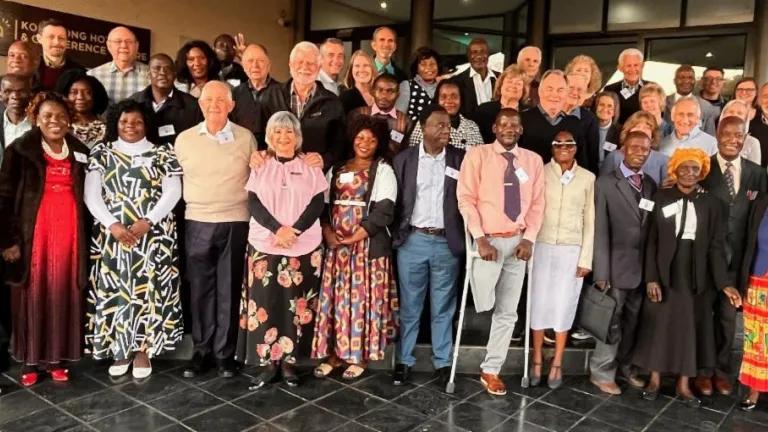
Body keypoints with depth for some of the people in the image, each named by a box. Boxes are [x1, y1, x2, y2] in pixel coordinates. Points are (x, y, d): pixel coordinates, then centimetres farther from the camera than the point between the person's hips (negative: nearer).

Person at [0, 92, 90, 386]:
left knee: (63, 294, 6)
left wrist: (87, 236, 6)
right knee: (32, 295, 4)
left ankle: (57, 357, 17)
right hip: (33, 233, -2)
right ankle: (30, 359, 16)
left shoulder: (80, 152, 9)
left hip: (68, 232, 2)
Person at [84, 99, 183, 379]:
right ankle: (120, 350, 17)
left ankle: (143, 350, 11)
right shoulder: (101, 153, 9)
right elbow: (91, 194, 1)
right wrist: (112, 224, -13)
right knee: (115, 289, 3)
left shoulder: (162, 154, 5)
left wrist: (146, 221, -14)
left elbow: (173, 192, -3)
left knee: (148, 289, -1)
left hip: (154, 235, -1)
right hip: (112, 235, 2)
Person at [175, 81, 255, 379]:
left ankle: (224, 353, 16)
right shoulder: (184, 139, 5)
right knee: (200, 289, 7)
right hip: (197, 223, 2)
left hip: (235, 223, -1)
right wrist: (192, 206, 10)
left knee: (229, 291, 5)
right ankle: (201, 350, 20)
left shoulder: (246, 138, 1)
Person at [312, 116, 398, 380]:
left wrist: (354, 237, -15)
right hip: (335, 244, 5)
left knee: (363, 299, -1)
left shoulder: (383, 170, 2)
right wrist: (327, 232, -8)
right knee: (333, 297, 6)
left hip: (367, 244, -4)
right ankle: (334, 353, 17)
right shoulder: (336, 169, 16)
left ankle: (359, 356, 10)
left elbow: (384, 211, -9)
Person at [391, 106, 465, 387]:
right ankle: (404, 361, 21)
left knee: (443, 307, 10)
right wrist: (396, 235, -2)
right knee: (409, 305, 9)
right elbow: (395, 201, 3)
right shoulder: (404, 159, 2)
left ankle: (443, 362, 22)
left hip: (447, 243, 0)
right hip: (412, 241, 0)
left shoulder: (460, 159, 1)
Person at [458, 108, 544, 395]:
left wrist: (528, 238, -4)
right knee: (484, 307, -10)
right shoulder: (477, 155, -3)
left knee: (507, 312, 7)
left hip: (518, 242, 4)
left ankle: (491, 371, 18)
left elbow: (537, 203, 9)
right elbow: (466, 199, -7)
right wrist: (480, 239, -14)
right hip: (488, 240, -4)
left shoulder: (533, 160, 8)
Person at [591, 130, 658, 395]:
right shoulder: (606, 184, -6)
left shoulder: (651, 185, 9)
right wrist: (601, 272, -14)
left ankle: (625, 366, 32)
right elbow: (600, 231, -10)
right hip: (617, 266, -4)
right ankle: (602, 372, 18)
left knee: (632, 321, 14)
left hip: (643, 267, 4)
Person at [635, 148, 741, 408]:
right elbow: (651, 242, -3)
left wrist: (724, 283, -10)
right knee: (659, 326, 7)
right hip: (664, 275, -1)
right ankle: (654, 379, 22)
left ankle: (683, 385, 22)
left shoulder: (710, 204, 2)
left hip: (696, 278, 1)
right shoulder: (661, 199, -1)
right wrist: (651, 278, -11)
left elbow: (716, 247, 0)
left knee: (691, 329, 9)